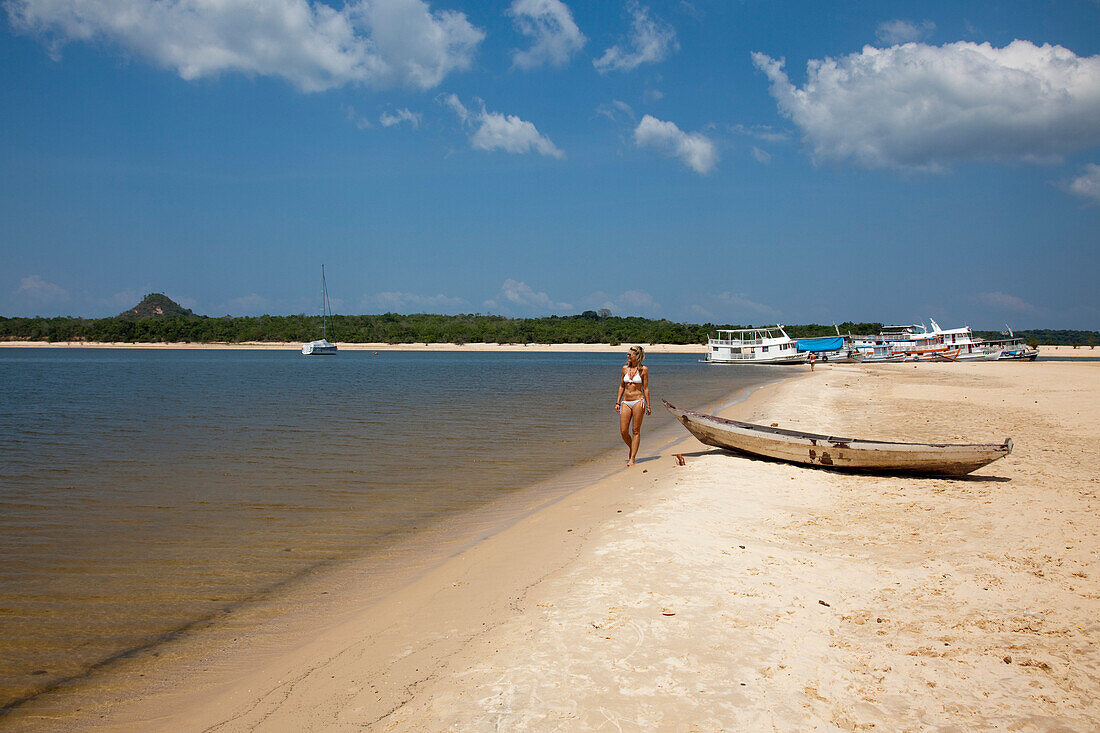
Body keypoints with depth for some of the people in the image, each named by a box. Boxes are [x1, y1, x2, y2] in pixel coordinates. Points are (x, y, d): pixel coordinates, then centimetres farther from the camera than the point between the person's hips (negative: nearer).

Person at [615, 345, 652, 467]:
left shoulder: (643, 369, -2)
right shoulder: (625, 369, 9)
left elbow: (645, 388, 0)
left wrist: (648, 406, -2)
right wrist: (618, 402, 9)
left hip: (638, 401, -4)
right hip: (626, 402, 4)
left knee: (636, 431, -1)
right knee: (623, 431, -1)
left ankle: (632, 458, 3)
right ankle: (632, 449, 28)